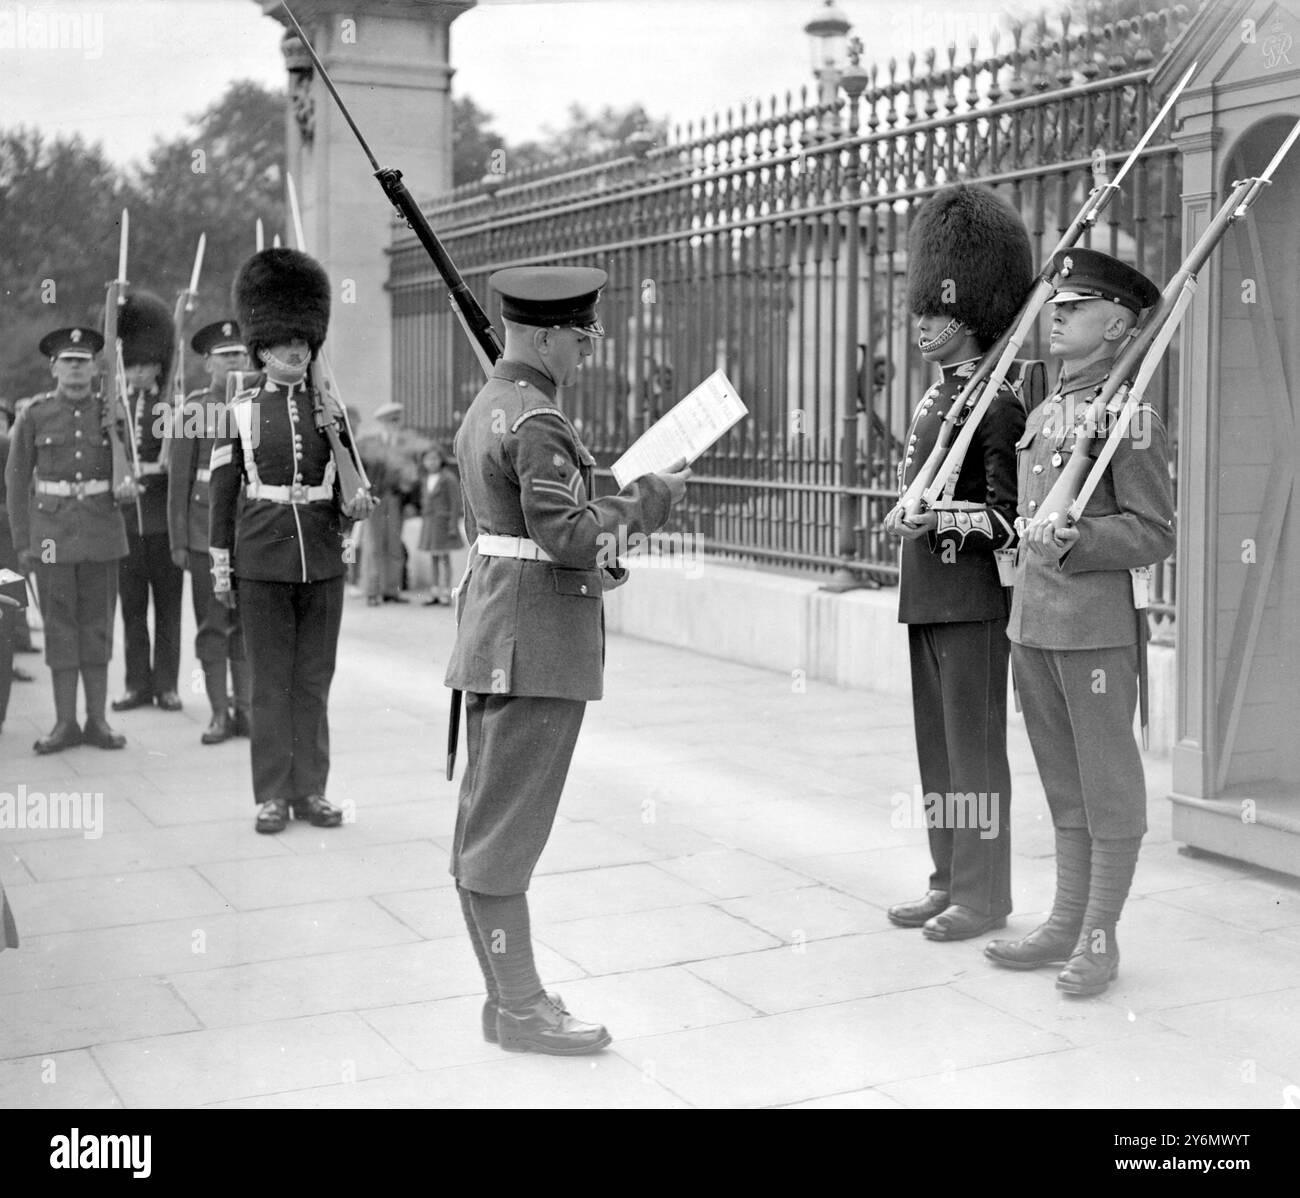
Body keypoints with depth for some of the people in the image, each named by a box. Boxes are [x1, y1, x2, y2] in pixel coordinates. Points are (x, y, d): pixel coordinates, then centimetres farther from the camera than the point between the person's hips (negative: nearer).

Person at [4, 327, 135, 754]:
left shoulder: (111, 411, 4)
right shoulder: (33, 414, 0)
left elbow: (126, 462, 15)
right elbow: (17, 479, 2)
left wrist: (128, 484, -9)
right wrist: (22, 543, -2)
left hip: (102, 531, 1)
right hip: (52, 530, -1)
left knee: (97, 623, 5)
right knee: (59, 625, 2)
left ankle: (98, 720, 11)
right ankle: (65, 722, 8)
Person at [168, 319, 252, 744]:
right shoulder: (192, 410, -1)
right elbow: (179, 480, -1)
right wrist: (178, 542, -5)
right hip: (207, 530, -2)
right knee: (212, 624, 1)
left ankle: (245, 709, 13)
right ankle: (219, 714, 8)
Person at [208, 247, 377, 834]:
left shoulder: (330, 409, 7)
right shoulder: (241, 409, 1)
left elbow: (347, 481, 11)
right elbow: (222, 489, 3)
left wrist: (354, 504, -12)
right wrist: (219, 563, -1)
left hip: (323, 563, 2)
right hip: (263, 562, -2)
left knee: (315, 680, 7)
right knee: (271, 681, 3)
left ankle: (311, 790, 16)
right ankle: (272, 796, 11)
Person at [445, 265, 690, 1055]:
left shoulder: (489, 405, 14)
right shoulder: (538, 421, -16)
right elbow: (566, 534, -21)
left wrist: (617, 516, 12)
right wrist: (651, 498, -10)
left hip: (496, 627, 10)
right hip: (538, 639, -10)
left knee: (488, 819, 12)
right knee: (508, 824, -5)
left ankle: (507, 991, 22)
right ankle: (521, 1006, 4)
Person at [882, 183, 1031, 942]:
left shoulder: (998, 402, -12)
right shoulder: (935, 398, 14)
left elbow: (1011, 515, -16)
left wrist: (941, 518, -28)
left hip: (975, 603, -9)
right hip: (927, 597, 9)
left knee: (975, 749, -1)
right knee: (937, 746, 13)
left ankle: (984, 896, 9)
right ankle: (949, 881, 23)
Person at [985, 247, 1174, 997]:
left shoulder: (1129, 416, -10)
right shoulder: (1042, 417, 13)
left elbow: (1155, 534, -12)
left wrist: (1072, 541, -24)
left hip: (1098, 627, -7)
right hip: (1033, 624, 8)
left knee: (1108, 786, 4)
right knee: (1065, 786, 16)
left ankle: (1101, 940, 13)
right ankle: (1066, 923, 26)